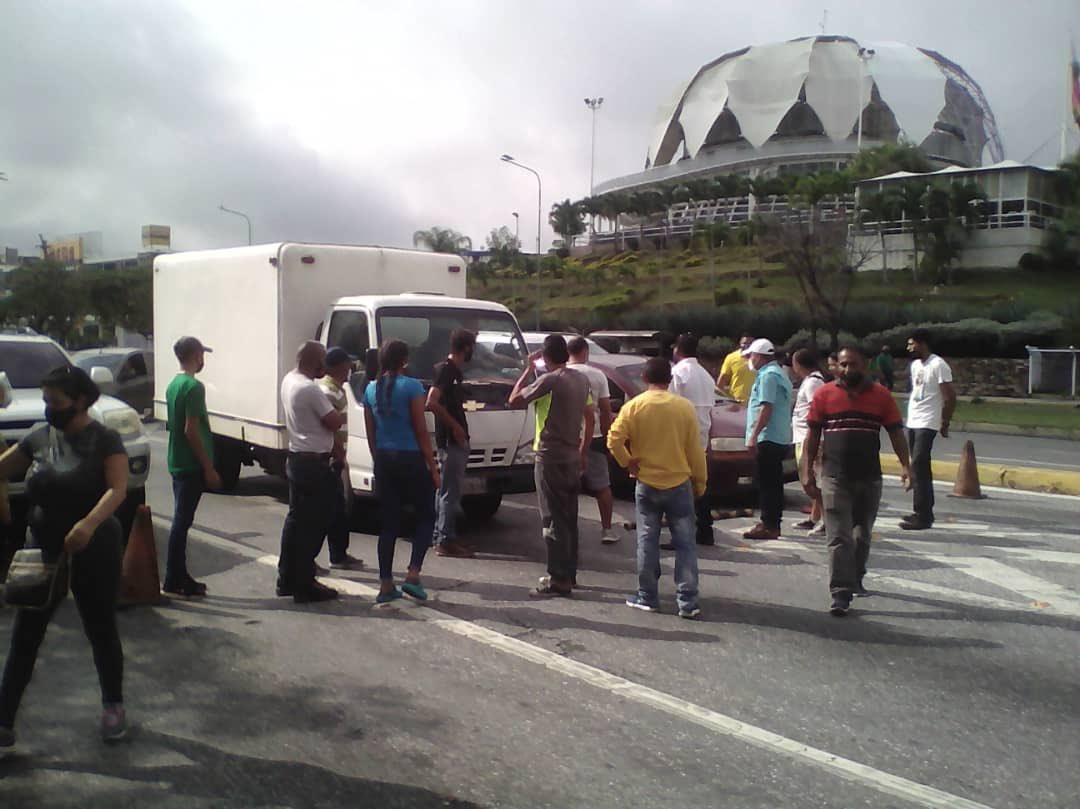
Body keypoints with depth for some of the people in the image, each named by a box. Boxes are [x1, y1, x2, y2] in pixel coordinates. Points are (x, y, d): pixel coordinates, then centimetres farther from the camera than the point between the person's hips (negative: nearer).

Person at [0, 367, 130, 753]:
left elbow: (117, 489, -22)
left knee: (101, 631, 10)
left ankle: (114, 706, 29)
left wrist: (88, 524, -39)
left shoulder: (104, 439, -11)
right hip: (43, 549, 4)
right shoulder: (39, 437, 4)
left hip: (94, 551, -4)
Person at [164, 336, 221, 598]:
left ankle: (179, 577, 21)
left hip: (177, 463, 9)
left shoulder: (173, 385, 13)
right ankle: (174, 581, 1)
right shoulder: (194, 387, -16)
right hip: (192, 466, -9)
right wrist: (209, 468, -17)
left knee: (181, 519, 14)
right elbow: (191, 431, -21)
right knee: (182, 521, -4)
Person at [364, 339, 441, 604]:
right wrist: (433, 468, -5)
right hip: (410, 459, -5)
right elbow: (421, 431, -10)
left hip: (384, 461, 6)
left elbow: (371, 434, 11)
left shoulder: (371, 389, 7)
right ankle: (413, 575, 0)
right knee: (426, 516, 10)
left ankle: (386, 585, 11)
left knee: (389, 522, 10)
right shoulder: (411, 386, -10)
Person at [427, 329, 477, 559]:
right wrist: (455, 425, -20)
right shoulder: (446, 370, -15)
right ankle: (446, 541, -2)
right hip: (450, 439, -10)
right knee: (451, 491, -6)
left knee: (446, 490, 14)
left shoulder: (454, 370, 14)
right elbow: (432, 402, -25)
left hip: (455, 440, 10)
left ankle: (441, 537, 22)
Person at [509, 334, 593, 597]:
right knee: (569, 519, 14)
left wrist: (528, 369, -3)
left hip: (550, 457, -8)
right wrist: (584, 452, 19)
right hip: (572, 457, 8)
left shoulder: (549, 380, -16)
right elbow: (589, 418, 12)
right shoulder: (581, 380, 7)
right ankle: (568, 574, 22)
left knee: (553, 520, -4)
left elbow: (514, 400, -11)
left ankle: (558, 580, -3)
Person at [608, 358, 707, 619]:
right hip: (679, 484, 0)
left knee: (647, 543, 10)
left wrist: (628, 463, 0)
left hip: (647, 485, 0)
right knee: (685, 544, 5)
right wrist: (700, 482, 9)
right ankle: (688, 601, 4)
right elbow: (695, 450, 0)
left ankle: (647, 597, 15)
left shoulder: (634, 406, -5)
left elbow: (614, 440, -14)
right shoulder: (685, 407, -4)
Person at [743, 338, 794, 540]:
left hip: (769, 438, -10)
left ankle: (768, 526, -6)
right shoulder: (779, 373, 20)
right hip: (780, 438, 10)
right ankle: (772, 524, 19)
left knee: (767, 483, -8)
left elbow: (766, 408, -21)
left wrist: (754, 435, -22)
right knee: (773, 483, 13)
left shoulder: (768, 375, -13)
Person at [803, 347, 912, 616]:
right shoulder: (824, 395, -1)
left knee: (863, 535, 16)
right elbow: (813, 434, 2)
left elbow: (896, 432, 4)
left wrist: (905, 466, -7)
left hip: (870, 478, 2)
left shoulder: (881, 396, 2)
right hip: (834, 478, -2)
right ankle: (841, 593, -7)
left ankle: (855, 580, 35)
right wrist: (808, 471, -1)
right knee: (839, 537, -6)